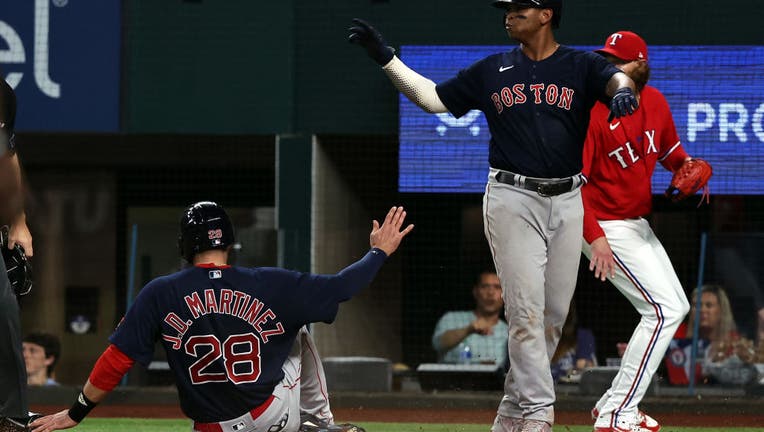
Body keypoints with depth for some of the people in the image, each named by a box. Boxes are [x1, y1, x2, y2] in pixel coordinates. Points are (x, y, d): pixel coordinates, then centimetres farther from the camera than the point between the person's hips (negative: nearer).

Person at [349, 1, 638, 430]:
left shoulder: (580, 66, 3)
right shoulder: (492, 71, 9)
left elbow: (617, 78, -17)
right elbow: (433, 98, 14)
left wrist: (623, 90, -42)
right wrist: (386, 57, 6)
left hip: (566, 202, 1)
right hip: (512, 198, -1)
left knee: (555, 313, 6)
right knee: (526, 310, -11)